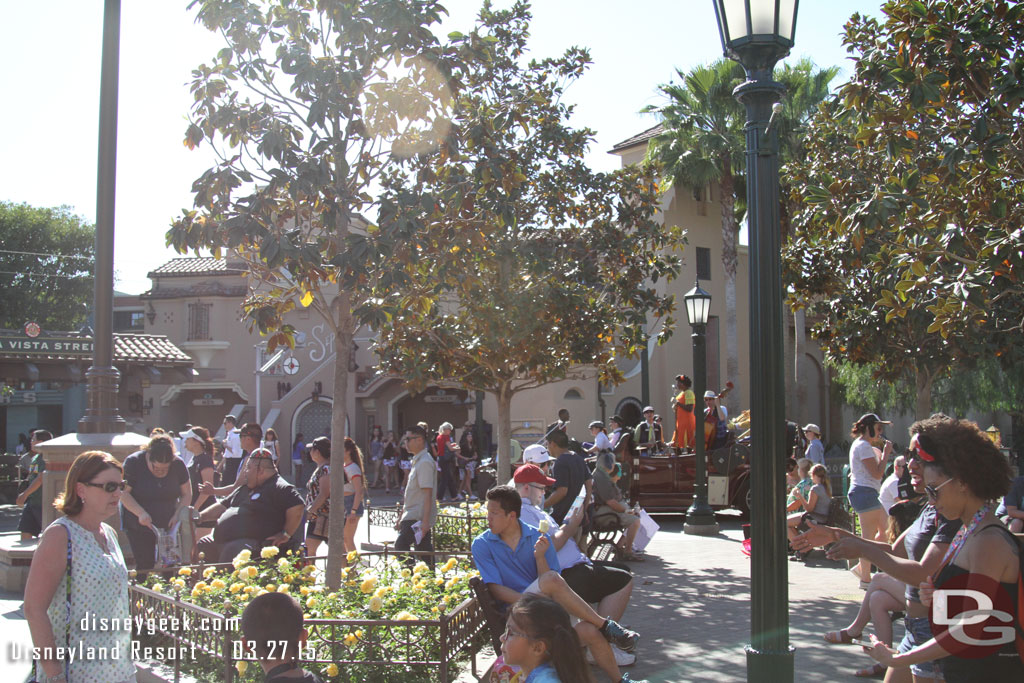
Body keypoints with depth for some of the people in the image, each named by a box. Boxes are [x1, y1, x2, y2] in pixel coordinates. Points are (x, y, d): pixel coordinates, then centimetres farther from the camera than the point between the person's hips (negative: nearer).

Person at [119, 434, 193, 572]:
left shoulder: (178, 465, -4)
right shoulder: (133, 462, -13)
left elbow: (186, 494, 2)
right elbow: (123, 492, -15)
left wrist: (178, 515, -14)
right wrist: (141, 513, -28)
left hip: (169, 525, 3)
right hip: (138, 526, -3)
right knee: (145, 565, -9)